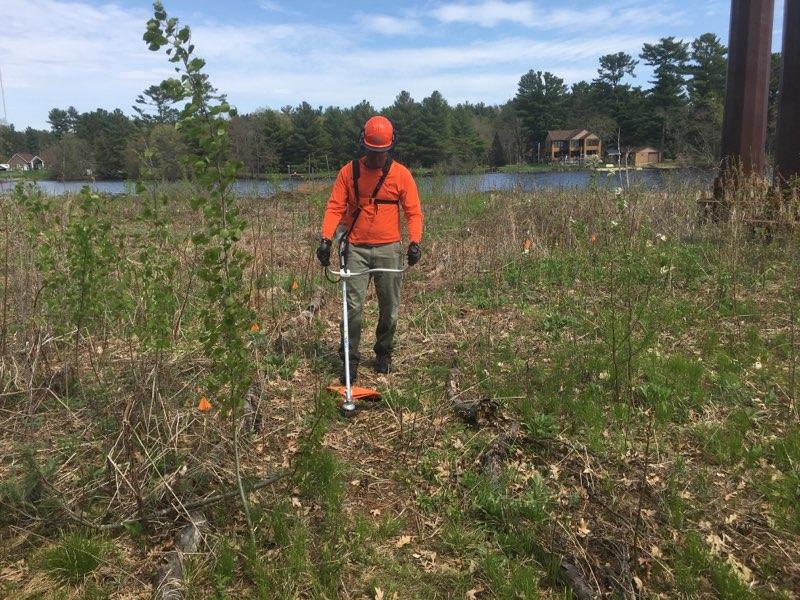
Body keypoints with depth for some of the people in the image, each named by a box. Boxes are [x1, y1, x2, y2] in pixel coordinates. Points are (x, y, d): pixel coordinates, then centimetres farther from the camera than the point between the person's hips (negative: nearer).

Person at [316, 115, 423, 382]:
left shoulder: (401, 174, 2)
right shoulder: (348, 172, 3)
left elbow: (413, 211, 0)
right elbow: (335, 207, 0)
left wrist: (415, 241, -14)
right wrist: (326, 238, -13)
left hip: (389, 249, 1)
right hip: (356, 249, 0)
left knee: (389, 307, 9)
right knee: (353, 306, -5)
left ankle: (384, 354, 28)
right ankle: (350, 360, 5)